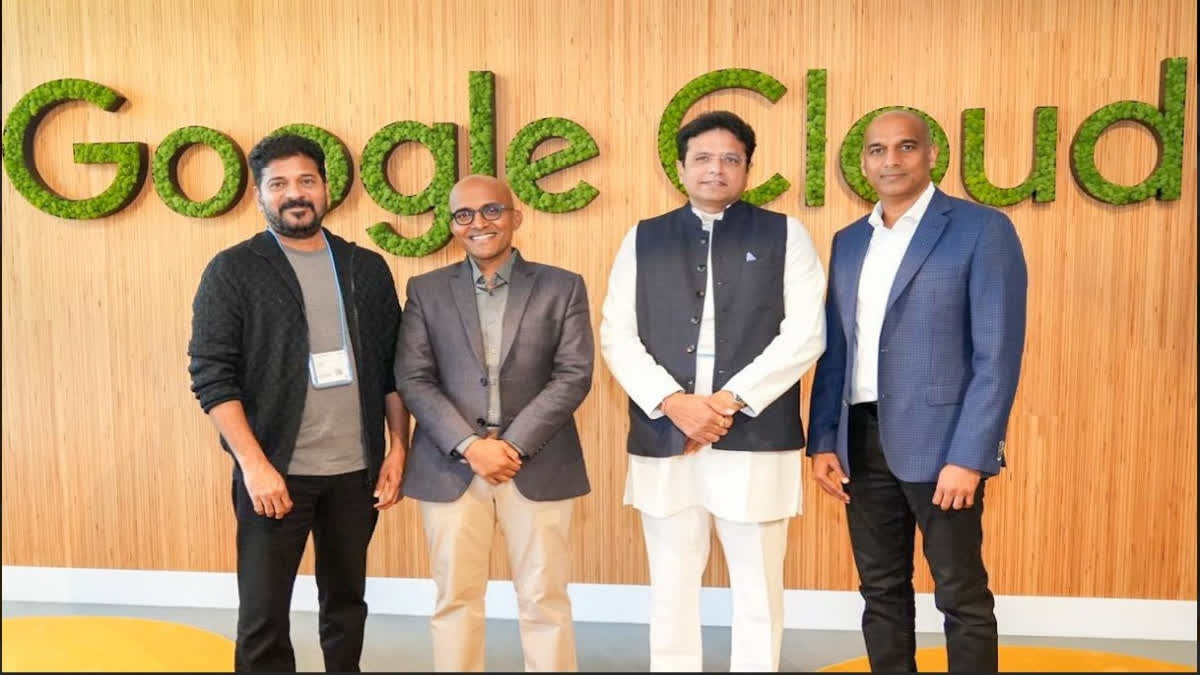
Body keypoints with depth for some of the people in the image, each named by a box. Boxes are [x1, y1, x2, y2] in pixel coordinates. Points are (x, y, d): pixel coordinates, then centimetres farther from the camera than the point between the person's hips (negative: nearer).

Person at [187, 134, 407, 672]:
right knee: (263, 614, 5)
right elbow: (212, 374, -9)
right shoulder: (233, 270, -3)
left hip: (358, 469, 3)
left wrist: (398, 450, 2)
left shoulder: (368, 268, 7)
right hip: (275, 471, -3)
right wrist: (254, 465, -16)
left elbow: (393, 367, 8)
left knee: (346, 601, 16)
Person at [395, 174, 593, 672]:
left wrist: (515, 445, -13)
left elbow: (574, 376, -4)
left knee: (544, 599, 6)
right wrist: (470, 445, -13)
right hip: (450, 468, 1)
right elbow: (412, 379, -1)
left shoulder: (563, 287, 4)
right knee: (455, 599, 8)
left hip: (538, 466, -1)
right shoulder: (426, 290, 7)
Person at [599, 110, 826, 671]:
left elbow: (805, 335, -4)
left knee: (757, 594, 9)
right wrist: (672, 402, -12)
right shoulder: (643, 239, 10)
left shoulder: (784, 235, 5)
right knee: (671, 594, 12)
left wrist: (730, 399, -13)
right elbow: (617, 336, 3)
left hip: (756, 441, -1)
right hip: (663, 443, 2)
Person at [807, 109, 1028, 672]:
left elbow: (998, 354, -11)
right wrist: (823, 441, 5)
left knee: (961, 596, 6)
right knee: (881, 589, 14)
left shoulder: (981, 229, -5)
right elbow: (834, 350, 12)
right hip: (862, 441, 5)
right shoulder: (849, 241, 12)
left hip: (938, 441, -5)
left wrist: (968, 456, -16)